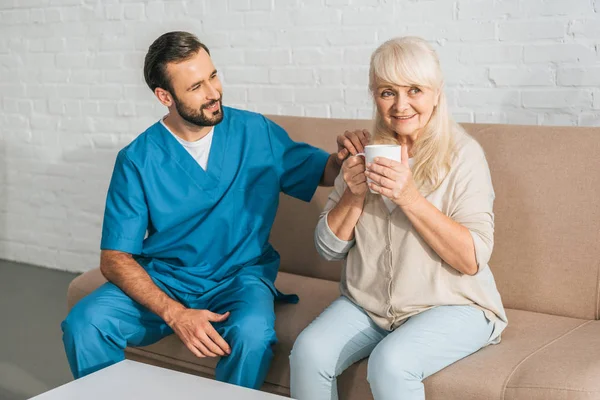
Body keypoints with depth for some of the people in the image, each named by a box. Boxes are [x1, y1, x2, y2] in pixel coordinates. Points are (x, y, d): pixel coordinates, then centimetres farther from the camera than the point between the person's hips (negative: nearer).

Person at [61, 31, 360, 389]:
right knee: (84, 325, -24)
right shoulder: (137, 160, -7)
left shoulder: (258, 133, -2)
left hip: (241, 275, 0)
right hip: (161, 279, 1)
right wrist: (174, 314, -24)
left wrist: (344, 158, -16)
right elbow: (115, 258, -9)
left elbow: (323, 172, 10)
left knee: (253, 332, -34)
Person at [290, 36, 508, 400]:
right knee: (308, 353, -21)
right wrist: (354, 195, -12)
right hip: (366, 302, 4)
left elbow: (473, 259, -15)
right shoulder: (365, 153, 7)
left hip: (450, 305, -4)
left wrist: (410, 198, -24)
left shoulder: (463, 155, -8)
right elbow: (330, 248, 6)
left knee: (390, 363, -31)